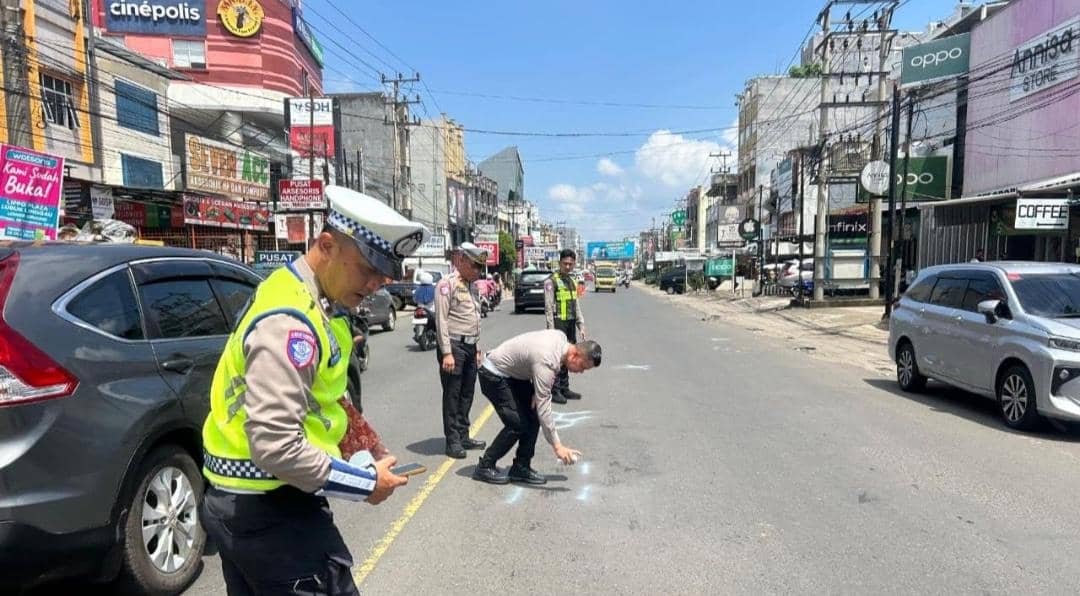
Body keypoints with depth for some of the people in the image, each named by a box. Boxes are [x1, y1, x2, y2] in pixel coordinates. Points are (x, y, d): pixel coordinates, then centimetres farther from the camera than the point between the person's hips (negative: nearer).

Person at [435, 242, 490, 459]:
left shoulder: (471, 286, 17)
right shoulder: (447, 284, -9)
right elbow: (441, 320, -15)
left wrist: (476, 349, 18)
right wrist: (447, 352, -20)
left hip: (470, 346, 8)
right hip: (454, 345, -8)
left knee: (467, 394, 13)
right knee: (452, 395, -2)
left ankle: (463, 436, 23)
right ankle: (452, 441, 5)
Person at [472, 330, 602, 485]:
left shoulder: (562, 338, -9)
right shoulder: (546, 362, -34)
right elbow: (544, 408, -32)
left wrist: (537, 392, -4)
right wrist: (557, 446, -29)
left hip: (514, 373, 9)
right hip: (494, 375, -9)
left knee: (533, 418, 1)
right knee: (517, 424, -14)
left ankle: (521, 468, 10)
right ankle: (484, 466, 1)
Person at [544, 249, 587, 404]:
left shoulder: (572, 282, 16)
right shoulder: (551, 281, -6)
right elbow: (548, 308, -11)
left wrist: (581, 326, 12)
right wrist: (551, 329, -16)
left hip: (571, 324, 7)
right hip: (558, 323, -7)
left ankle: (564, 388, 19)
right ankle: (554, 391, 0)